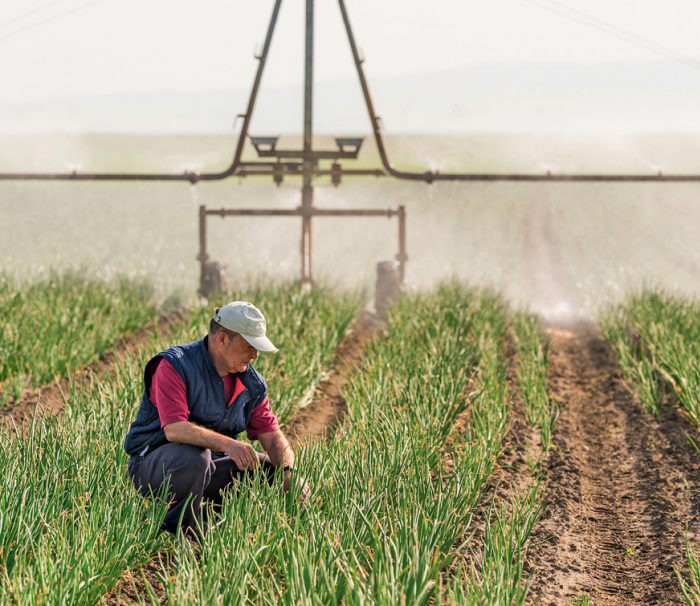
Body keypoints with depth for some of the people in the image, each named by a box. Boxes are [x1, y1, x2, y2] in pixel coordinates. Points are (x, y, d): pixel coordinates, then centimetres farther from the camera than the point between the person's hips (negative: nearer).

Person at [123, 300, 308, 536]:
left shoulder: (251, 382, 5)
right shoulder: (175, 365, -17)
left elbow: (272, 436, 2)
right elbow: (174, 429, -30)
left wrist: (288, 472, -19)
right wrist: (227, 443, -42)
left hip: (209, 470, 7)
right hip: (153, 461, -7)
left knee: (273, 470, -4)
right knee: (194, 458, -38)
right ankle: (176, 537, -19)